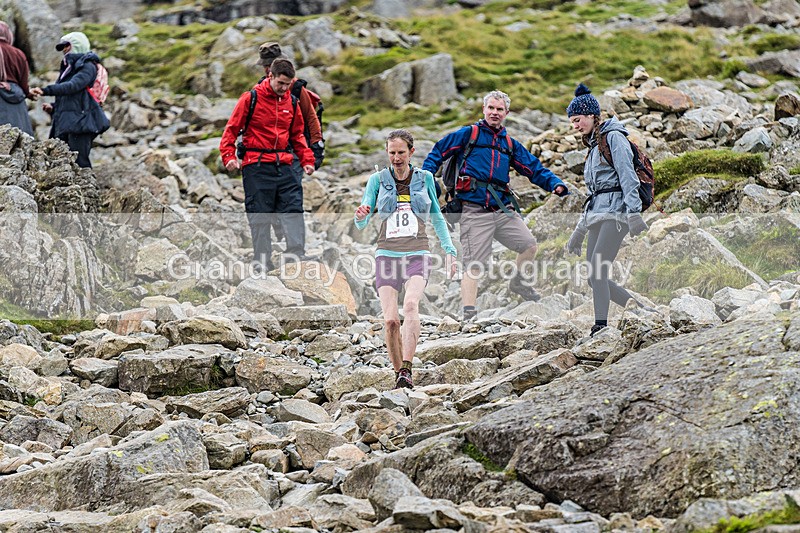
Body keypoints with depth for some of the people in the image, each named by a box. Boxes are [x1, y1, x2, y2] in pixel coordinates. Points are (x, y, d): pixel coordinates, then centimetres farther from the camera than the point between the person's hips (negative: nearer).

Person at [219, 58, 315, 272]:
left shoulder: (292, 102, 12)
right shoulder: (251, 98, -3)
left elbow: (297, 135, 23)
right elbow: (232, 129, 0)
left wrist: (307, 160, 12)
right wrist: (229, 156, -11)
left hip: (284, 165, 4)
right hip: (257, 165, -4)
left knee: (294, 209, -7)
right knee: (260, 215, -1)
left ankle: (296, 254, -9)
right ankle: (263, 260, 5)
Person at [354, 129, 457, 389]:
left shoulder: (424, 178, 8)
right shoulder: (378, 180, 6)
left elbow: (436, 217, 21)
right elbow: (362, 223, 0)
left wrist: (449, 250, 14)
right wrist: (360, 216, -24)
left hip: (417, 254, -1)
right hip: (387, 254, 1)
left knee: (410, 305, -27)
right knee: (391, 320, -11)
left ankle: (406, 370, -31)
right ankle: (398, 372, 4)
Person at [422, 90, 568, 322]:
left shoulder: (510, 144, 20)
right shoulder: (468, 134, 6)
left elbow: (534, 169, 18)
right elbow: (438, 151, 7)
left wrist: (555, 183, 0)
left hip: (503, 210, 5)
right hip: (474, 212, -5)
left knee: (529, 245, -2)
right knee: (473, 264, -9)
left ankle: (518, 281, 26)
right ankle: (468, 314, -7)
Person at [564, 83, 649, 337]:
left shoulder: (613, 137, -2)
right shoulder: (594, 147, 24)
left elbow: (627, 176, -14)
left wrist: (634, 212, -25)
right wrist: (579, 232, 27)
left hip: (616, 211, -9)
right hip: (597, 215, 9)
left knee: (597, 268, -22)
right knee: (595, 278, 0)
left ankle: (601, 326, -27)